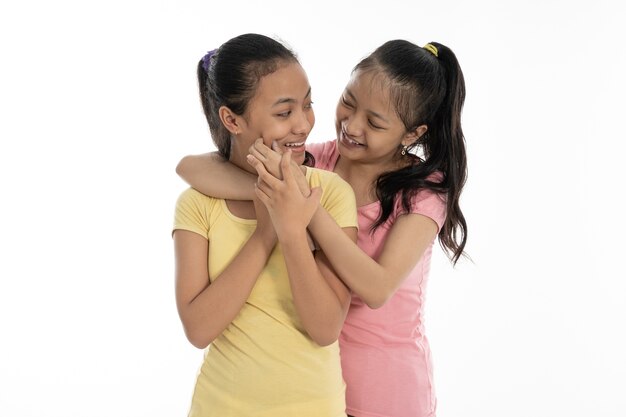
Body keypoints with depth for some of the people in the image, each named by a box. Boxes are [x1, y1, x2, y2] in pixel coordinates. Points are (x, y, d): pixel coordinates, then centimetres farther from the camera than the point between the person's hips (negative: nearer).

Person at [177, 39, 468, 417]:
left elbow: (377, 288, -28)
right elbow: (190, 166, -17)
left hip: (387, 383, -2)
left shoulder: (425, 190, -14)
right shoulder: (315, 162, -9)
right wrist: (267, 188, -34)